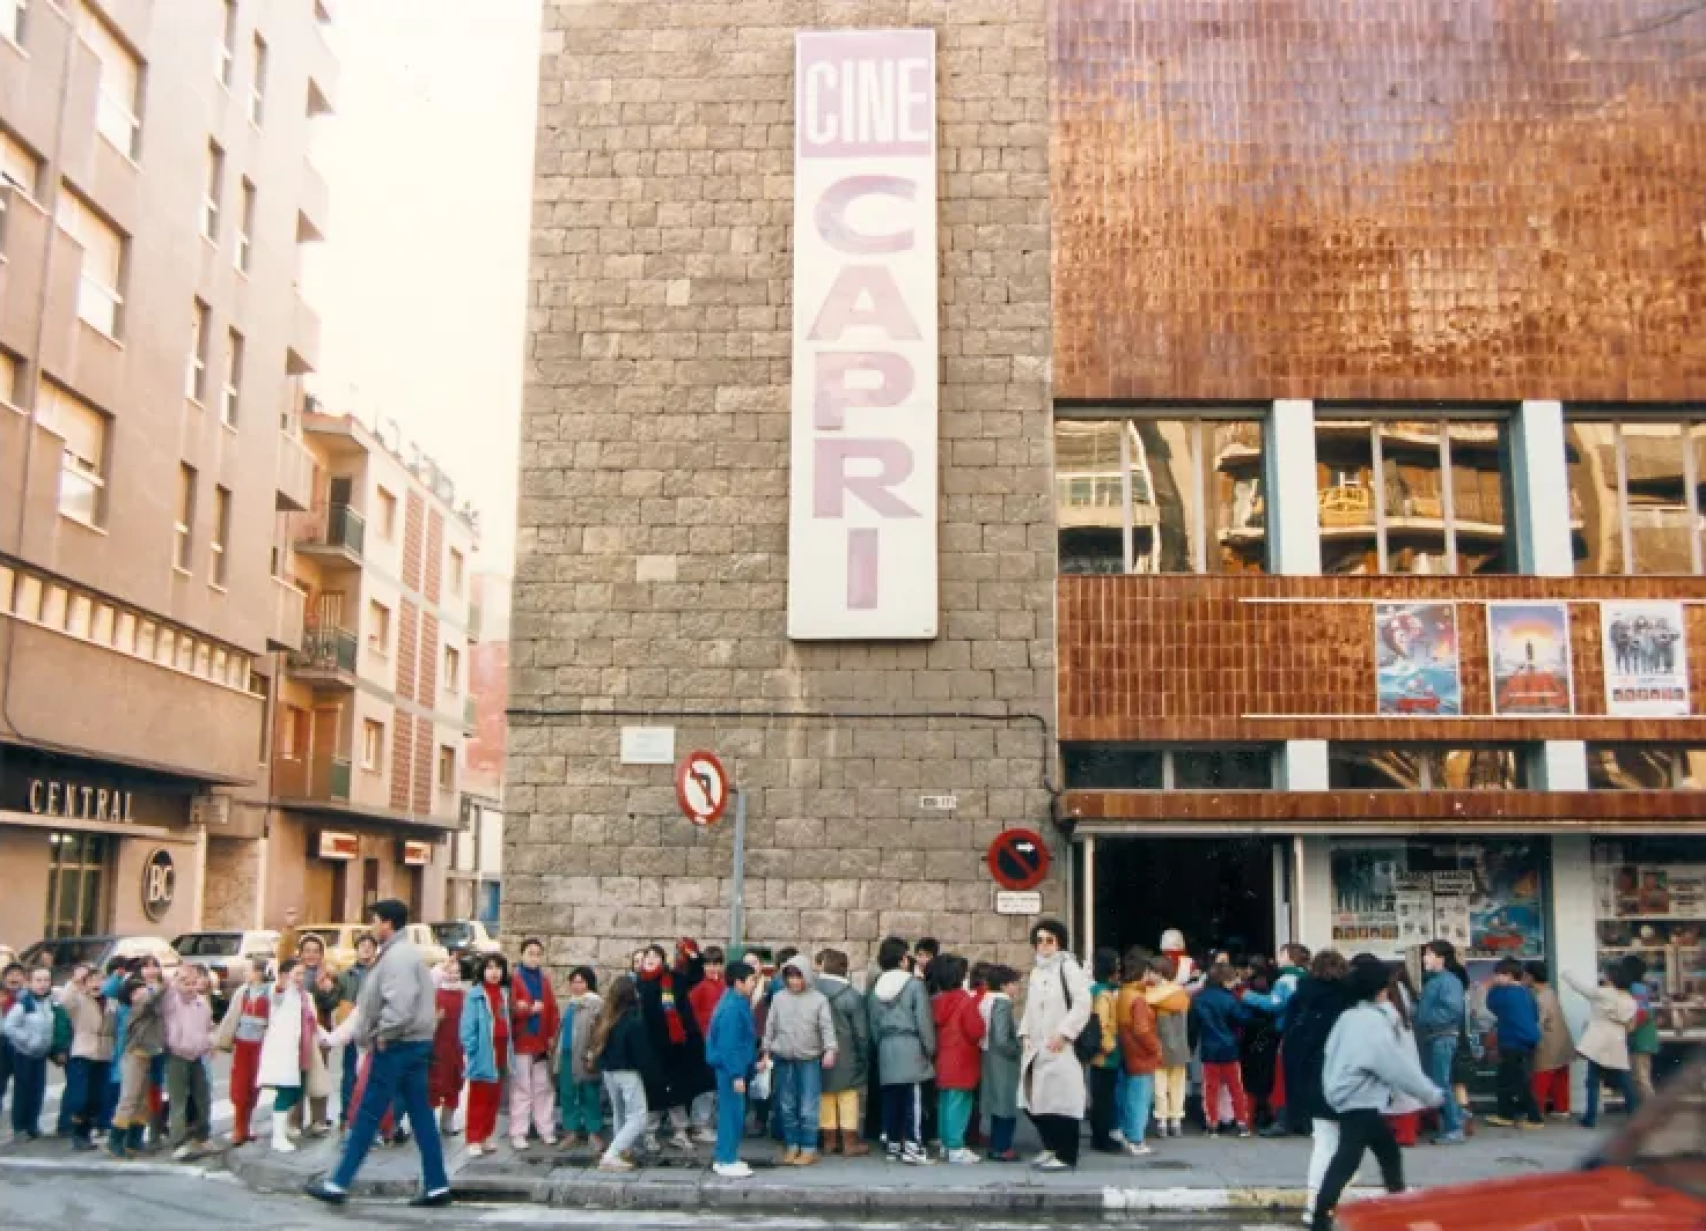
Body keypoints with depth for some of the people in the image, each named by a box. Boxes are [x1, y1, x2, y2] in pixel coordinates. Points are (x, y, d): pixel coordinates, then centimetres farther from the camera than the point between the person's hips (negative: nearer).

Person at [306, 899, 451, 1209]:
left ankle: (339, 1184, 5)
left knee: (368, 1116, -2)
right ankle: (436, 1186, 9)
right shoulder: (401, 952, 18)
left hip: (397, 1046, -10)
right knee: (421, 1115, 8)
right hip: (414, 1043, 10)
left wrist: (383, 1035, -15)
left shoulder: (398, 955, -16)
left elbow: (400, 1004, -27)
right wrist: (379, 1035, 14)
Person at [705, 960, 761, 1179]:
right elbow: (728, 1045, -23)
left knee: (732, 1112, 15)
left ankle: (724, 1157, 23)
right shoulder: (732, 1008, -22)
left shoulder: (739, 1003, 9)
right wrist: (736, 1075, -22)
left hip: (737, 1065, 10)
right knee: (732, 1113, -3)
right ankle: (727, 1161, 4)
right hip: (730, 1067, -10)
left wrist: (752, 1063, 20)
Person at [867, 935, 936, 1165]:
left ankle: (893, 1146, 15)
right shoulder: (914, 984, -8)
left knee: (890, 1100, 9)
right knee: (912, 1100, -3)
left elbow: (873, 1023, 10)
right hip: (910, 1046, -5)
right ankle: (912, 1146, -6)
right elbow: (924, 1020, -8)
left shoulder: (875, 988, 8)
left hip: (886, 1049, 5)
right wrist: (930, 1048, 2)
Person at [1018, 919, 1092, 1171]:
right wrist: (1025, 1033, 9)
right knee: (1034, 1101, 10)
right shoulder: (1036, 972, 20)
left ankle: (1066, 1156, 4)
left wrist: (1063, 1033, -18)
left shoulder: (1068, 967, -6)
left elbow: (1083, 1004, -15)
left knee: (1060, 1102, -7)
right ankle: (1052, 1148, 27)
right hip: (1036, 1049, 8)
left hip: (1059, 1048, -8)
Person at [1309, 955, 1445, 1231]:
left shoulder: (1349, 1017, 12)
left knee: (1389, 1152, 18)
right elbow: (1398, 1066, -14)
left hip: (1353, 1099, 10)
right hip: (1360, 1102, -10)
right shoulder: (1373, 1022, -15)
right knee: (1346, 1163, -11)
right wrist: (1432, 1094, -4)